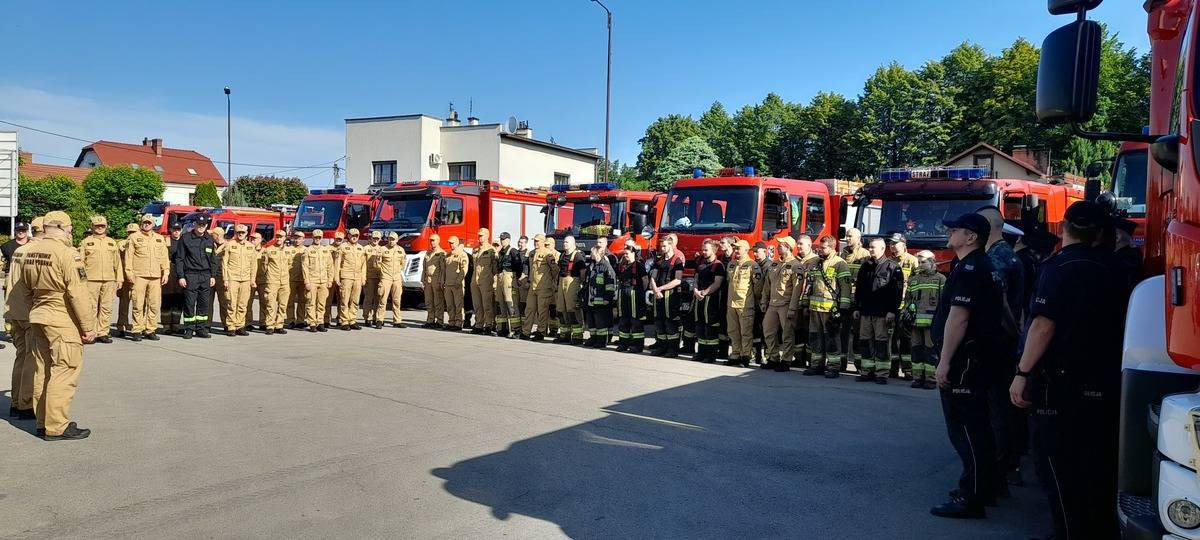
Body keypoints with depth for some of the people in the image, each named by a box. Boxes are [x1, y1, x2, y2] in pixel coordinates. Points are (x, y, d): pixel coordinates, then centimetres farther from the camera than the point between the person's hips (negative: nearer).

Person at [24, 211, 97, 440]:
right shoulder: (67, 254, -17)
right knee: (64, 372, -4)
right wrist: (88, 326, -13)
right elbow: (77, 294, -18)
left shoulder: (31, 251, 7)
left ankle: (43, 422, 23)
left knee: (42, 371, 14)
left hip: (38, 317, 8)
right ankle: (57, 427, -2)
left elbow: (26, 285, 18)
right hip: (63, 322, -8)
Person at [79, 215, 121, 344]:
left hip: (109, 280, 3)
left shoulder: (112, 242, 17)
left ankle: (103, 333, 7)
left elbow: (117, 262, 18)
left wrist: (119, 279, 12)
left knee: (106, 308, 2)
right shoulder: (86, 242, 8)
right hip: (91, 280, -3)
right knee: (91, 307, -3)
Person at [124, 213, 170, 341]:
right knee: (138, 305, -4)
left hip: (155, 277, 3)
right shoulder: (134, 238, 7)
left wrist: (165, 272, 8)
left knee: (154, 305, 3)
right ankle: (137, 331, 2)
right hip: (139, 276, -3)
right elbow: (129, 256, 2)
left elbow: (164, 257, 17)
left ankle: (150, 330, 10)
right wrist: (129, 273, -5)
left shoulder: (159, 239, 17)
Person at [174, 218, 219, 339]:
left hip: (206, 276, 4)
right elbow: (179, 259, -1)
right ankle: (189, 329, 4)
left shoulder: (209, 240, 12)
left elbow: (213, 260, 16)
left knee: (204, 303, 5)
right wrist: (181, 276, -8)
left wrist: (213, 276, 9)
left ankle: (201, 329, 13)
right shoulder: (185, 238, 0)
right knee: (189, 303, -3)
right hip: (190, 275, -4)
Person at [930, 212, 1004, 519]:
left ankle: (971, 499, -2)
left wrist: (944, 362, -22)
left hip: (965, 360, -11)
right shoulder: (983, 265, 16)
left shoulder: (969, 269, -16)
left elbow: (958, 317, -23)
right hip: (978, 357, 11)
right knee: (976, 425, 17)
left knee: (964, 427, -7)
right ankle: (983, 488, 28)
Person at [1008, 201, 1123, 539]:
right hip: (1105, 382, 7)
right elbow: (1115, 323, 15)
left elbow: (1044, 325, -20)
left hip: (1061, 383, -7)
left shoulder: (1059, 266, -12)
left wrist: (1022, 373, -16)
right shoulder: (1110, 269, 7)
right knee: (1099, 465, 16)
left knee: (1058, 466, 2)